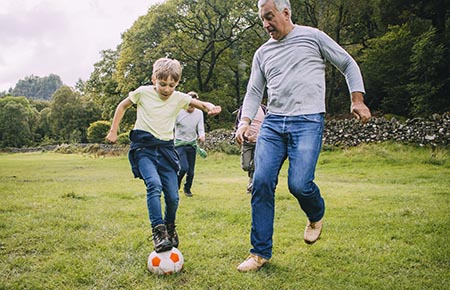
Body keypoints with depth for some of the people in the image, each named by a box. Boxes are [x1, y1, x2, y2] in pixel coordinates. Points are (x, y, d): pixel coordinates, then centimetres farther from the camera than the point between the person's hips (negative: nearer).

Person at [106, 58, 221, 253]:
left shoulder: (179, 98, 0)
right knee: (154, 184, -28)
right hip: (143, 147, -2)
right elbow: (123, 106, 11)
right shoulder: (143, 92, -3)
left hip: (165, 149, 3)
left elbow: (202, 105, 4)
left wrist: (211, 108, -21)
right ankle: (158, 232, -26)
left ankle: (170, 227, 28)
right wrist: (113, 131, 10)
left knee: (173, 196, -1)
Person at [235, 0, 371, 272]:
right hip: (272, 124, 4)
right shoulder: (262, 53, 17)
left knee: (299, 184, -18)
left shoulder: (312, 36, 6)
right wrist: (245, 120, 1)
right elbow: (254, 92, 17)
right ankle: (261, 252, 5)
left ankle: (317, 216, 20)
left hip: (308, 122, -4)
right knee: (262, 182, -8)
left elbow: (348, 64, 11)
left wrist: (358, 100, 0)